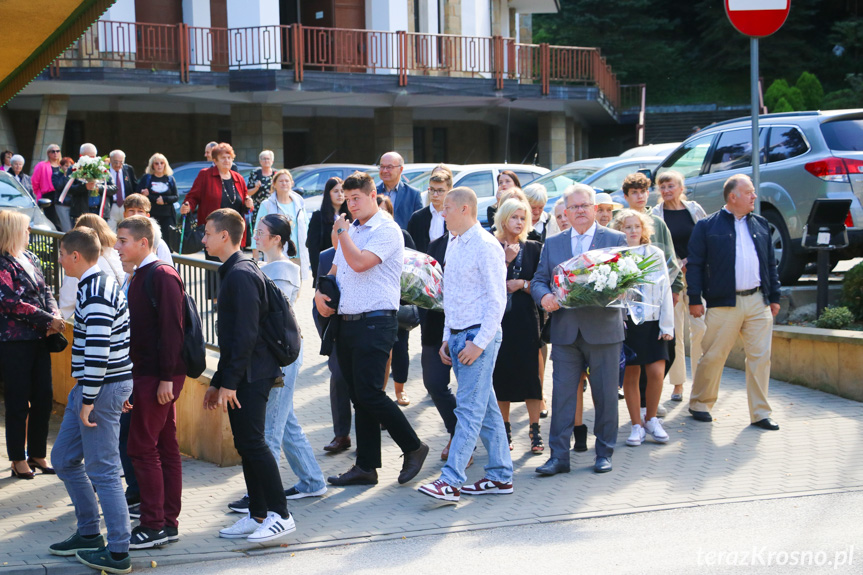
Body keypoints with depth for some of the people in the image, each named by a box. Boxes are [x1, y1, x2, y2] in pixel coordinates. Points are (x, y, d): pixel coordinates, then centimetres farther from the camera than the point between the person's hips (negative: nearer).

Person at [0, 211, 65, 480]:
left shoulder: (30, 259, 13)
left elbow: (45, 292, 16)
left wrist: (54, 316, -4)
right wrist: (47, 319, -17)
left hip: (38, 338, 7)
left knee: (44, 397, 8)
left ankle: (37, 454, 21)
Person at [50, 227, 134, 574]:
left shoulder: (95, 293, -19)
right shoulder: (101, 284, 14)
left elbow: (98, 351, -25)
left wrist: (88, 400, -21)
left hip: (102, 388, -10)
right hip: (90, 388, 10)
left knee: (102, 470, -5)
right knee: (64, 459, 18)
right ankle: (89, 534, 27)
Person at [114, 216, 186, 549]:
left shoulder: (162, 276, -14)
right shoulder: (140, 277, 16)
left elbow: (172, 330, -19)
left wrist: (166, 378, -21)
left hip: (158, 376, -10)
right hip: (147, 373, 10)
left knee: (142, 447, -7)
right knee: (164, 447, 11)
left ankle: (154, 525, -2)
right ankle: (168, 523, 16)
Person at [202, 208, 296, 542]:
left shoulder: (241, 275, -15)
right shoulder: (235, 273, 17)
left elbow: (246, 334, -21)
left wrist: (229, 381, -20)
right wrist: (217, 382, 21)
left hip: (250, 376, -10)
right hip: (242, 377, 10)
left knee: (253, 442, -9)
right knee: (246, 444, 11)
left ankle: (280, 515, -4)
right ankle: (257, 515, 15)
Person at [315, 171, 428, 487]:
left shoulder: (387, 230, -9)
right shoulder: (351, 231, 19)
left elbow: (359, 262, -22)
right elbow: (335, 269, 26)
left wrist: (341, 232, -8)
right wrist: (320, 293, 5)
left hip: (375, 322, -8)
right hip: (347, 323, 8)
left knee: (369, 394, -12)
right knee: (359, 397, 9)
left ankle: (414, 448, 4)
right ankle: (366, 467, 14)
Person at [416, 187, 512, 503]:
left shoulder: (486, 246, -11)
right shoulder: (454, 246, 15)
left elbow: (497, 300, -14)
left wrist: (479, 343, -18)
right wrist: (447, 338, 16)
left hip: (479, 335, -9)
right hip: (457, 335, 9)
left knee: (469, 409, -10)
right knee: (486, 410, 12)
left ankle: (451, 481, -15)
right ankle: (500, 476, 17)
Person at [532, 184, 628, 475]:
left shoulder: (616, 240, 5)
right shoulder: (552, 244, 13)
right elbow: (538, 281, 11)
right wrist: (544, 296, -11)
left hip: (603, 329, -2)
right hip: (565, 330, 2)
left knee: (606, 394, 4)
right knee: (562, 393, 0)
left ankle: (604, 453, 16)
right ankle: (559, 455, 4)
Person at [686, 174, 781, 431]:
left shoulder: (760, 224, 14)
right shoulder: (707, 226, 0)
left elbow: (770, 263, 18)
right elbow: (694, 264, -1)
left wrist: (774, 297, 14)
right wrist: (695, 299, -6)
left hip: (758, 302, 4)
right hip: (724, 303, -4)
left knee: (760, 357, 2)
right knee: (713, 357, 1)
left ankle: (760, 413, 9)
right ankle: (699, 404, 19)